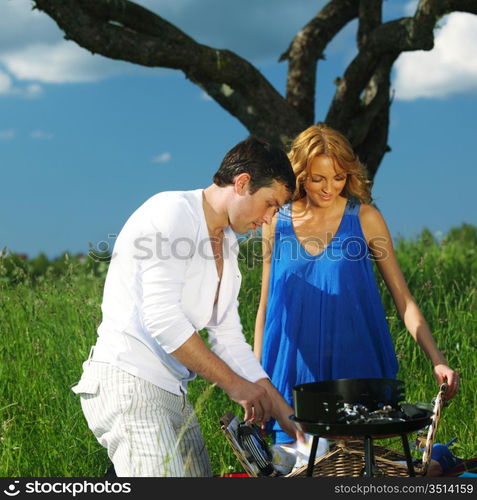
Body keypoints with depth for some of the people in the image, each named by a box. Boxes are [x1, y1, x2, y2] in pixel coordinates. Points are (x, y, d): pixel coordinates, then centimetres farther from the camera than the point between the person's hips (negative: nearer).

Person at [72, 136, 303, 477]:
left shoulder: (227, 245, 18)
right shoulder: (173, 211, -10)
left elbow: (229, 338, 18)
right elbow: (161, 317, -20)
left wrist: (285, 413, 13)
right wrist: (234, 384, -15)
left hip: (173, 392, 9)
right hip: (128, 381, -9)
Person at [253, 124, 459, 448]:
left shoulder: (365, 218, -2)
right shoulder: (277, 223, 2)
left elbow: (403, 299, -1)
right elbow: (265, 305, 9)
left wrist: (437, 360, -12)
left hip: (355, 369, -1)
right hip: (293, 372, 1)